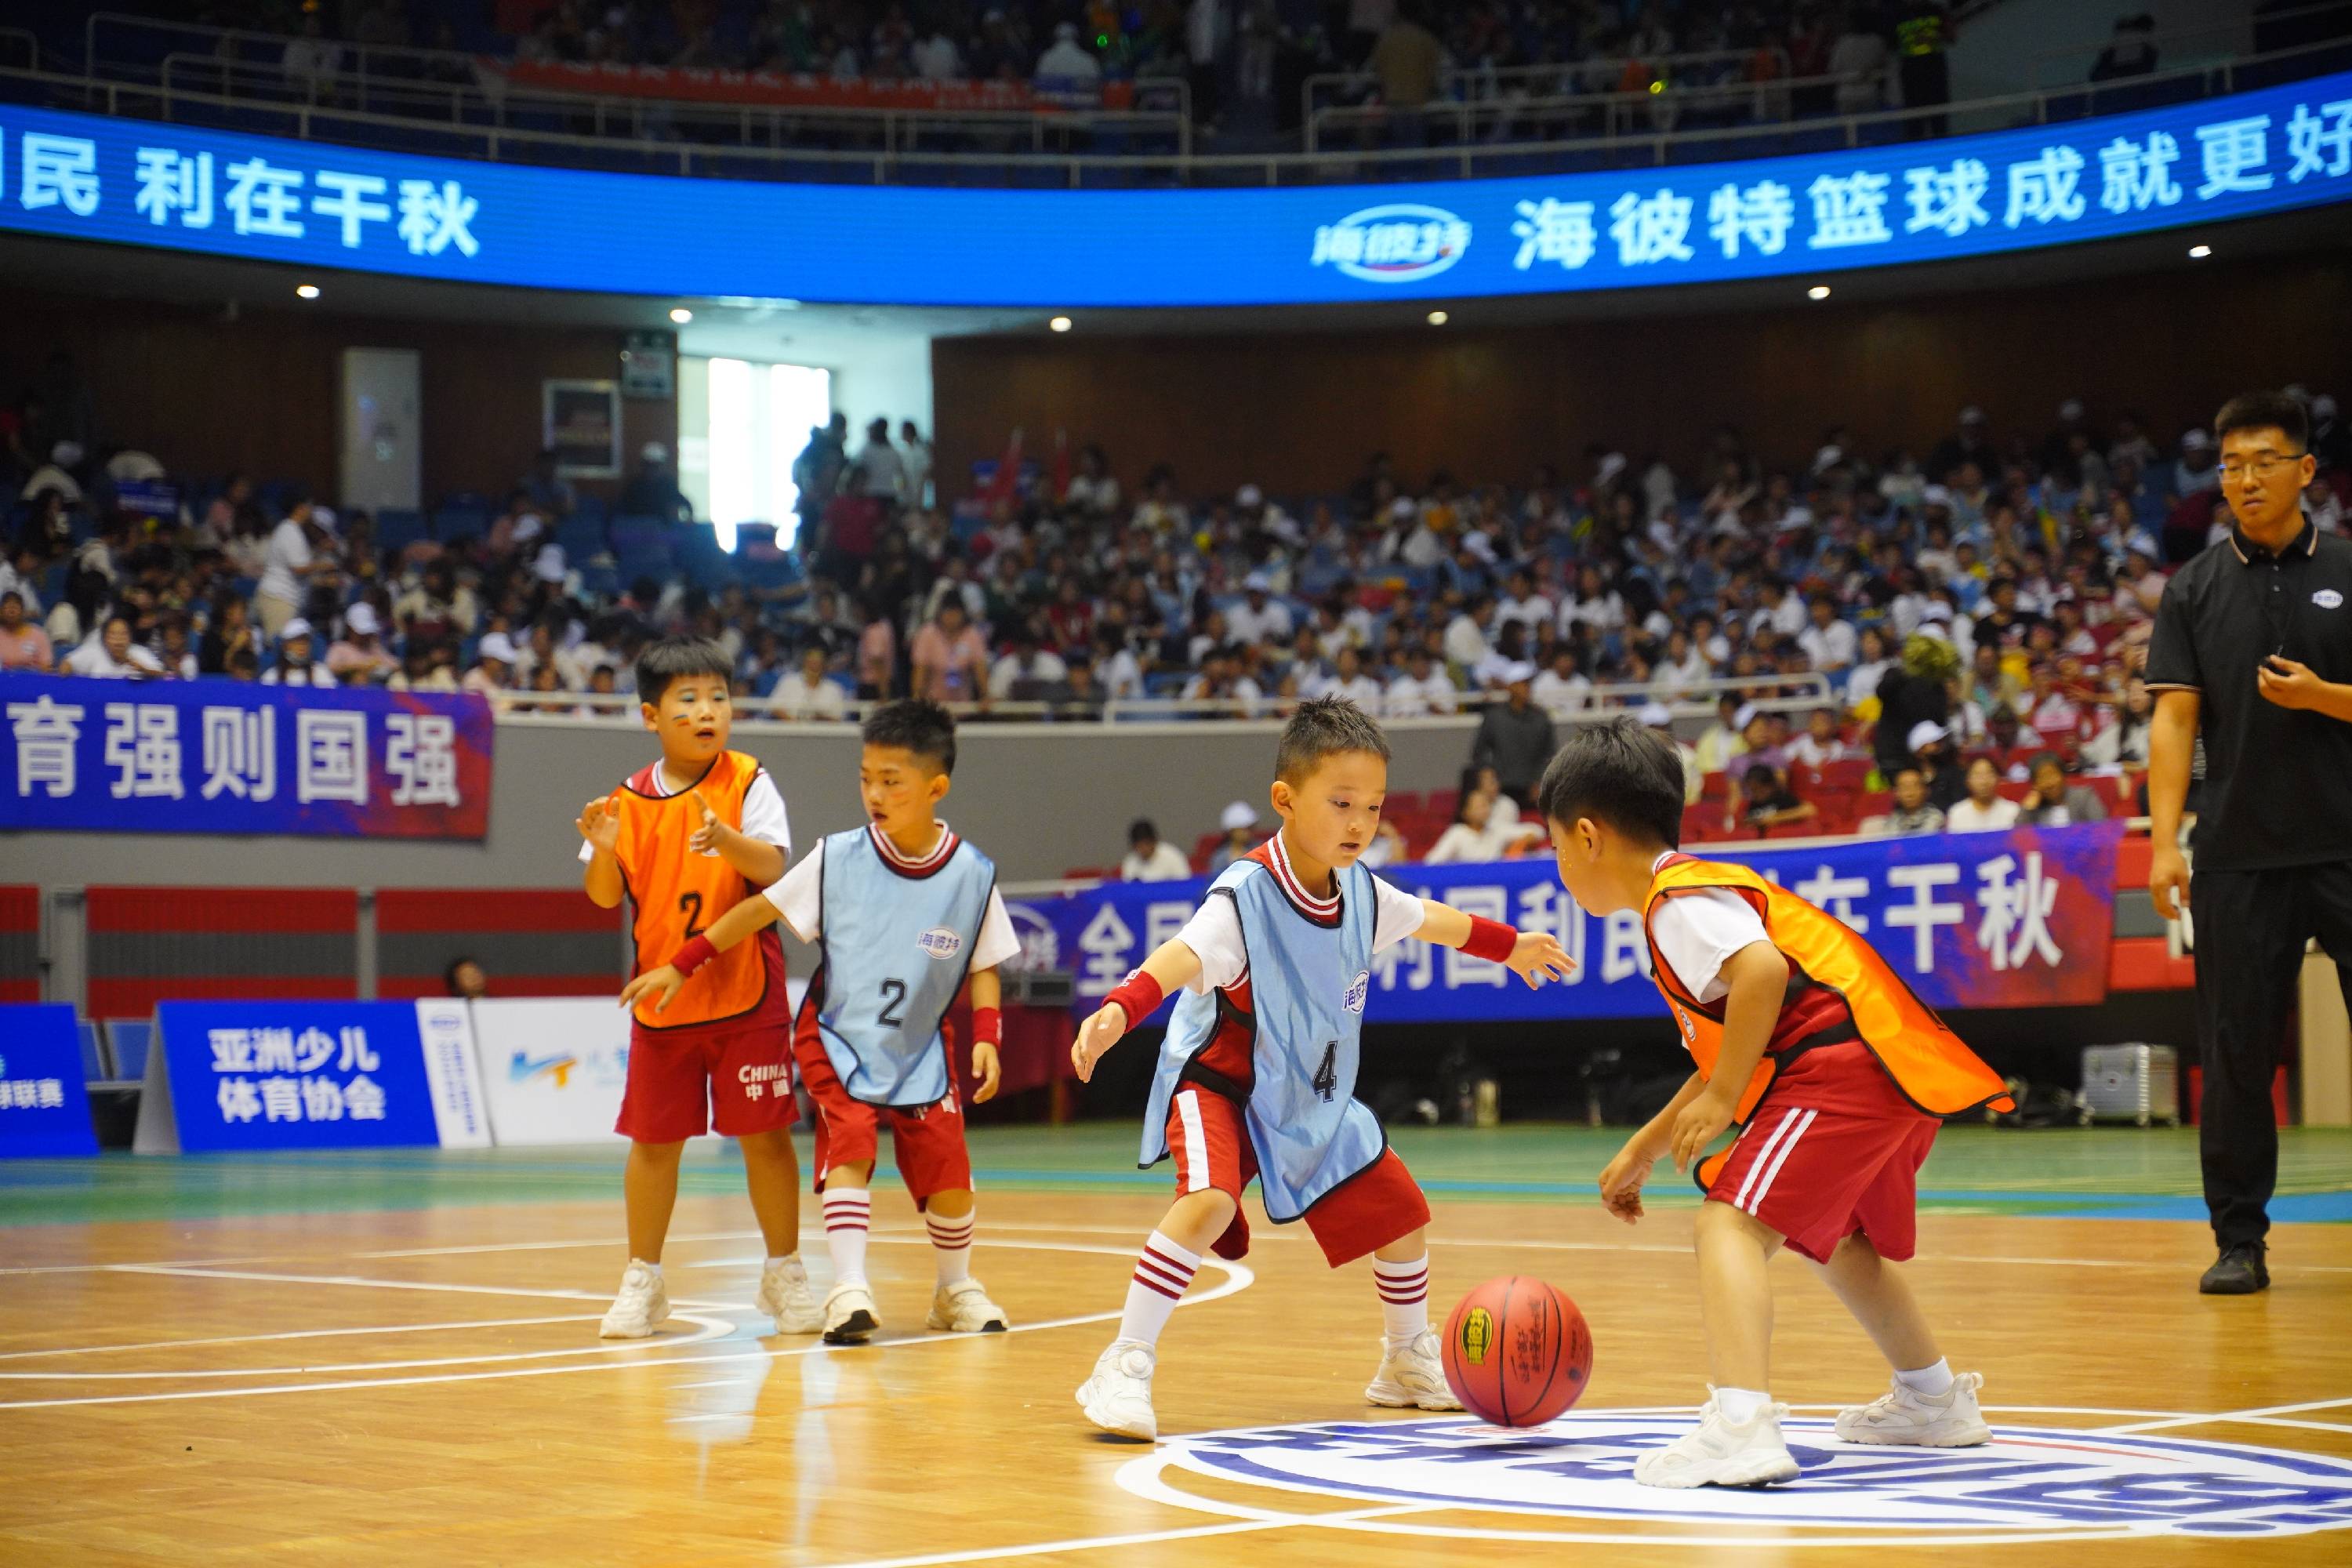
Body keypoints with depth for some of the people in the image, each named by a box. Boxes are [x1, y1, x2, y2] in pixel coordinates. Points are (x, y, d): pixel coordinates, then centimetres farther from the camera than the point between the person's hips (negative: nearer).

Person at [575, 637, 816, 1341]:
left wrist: (727, 839, -34)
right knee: (653, 1140, 7)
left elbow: (772, 866, -15)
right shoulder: (630, 800, 3)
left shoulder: (748, 783, -3)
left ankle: (784, 1272, 15)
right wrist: (604, 851, -20)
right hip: (662, 999, 2)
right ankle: (642, 1281, 18)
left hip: (746, 993, -2)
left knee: (765, 1133, 1)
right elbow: (606, 896, 0)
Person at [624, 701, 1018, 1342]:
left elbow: (983, 968, 1)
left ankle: (956, 1290, 23)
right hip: (837, 1039, -1)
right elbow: (762, 908, -3)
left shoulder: (972, 876, -10)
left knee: (949, 1177, -2)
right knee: (850, 1146, -22)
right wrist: (680, 965, -3)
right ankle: (849, 1291, -22)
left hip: (921, 1049, 1)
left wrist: (986, 1038, -13)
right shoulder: (837, 859, -11)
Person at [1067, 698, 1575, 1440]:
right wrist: (1116, 1011, -67)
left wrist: (1511, 945, 33)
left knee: (1402, 1214, 11)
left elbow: (1428, 919, 16)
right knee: (1208, 1203, -32)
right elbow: (1181, 957, -47)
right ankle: (1123, 1367, -22)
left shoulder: (1361, 891, -5)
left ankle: (1409, 1361, 37)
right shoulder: (1244, 898, -28)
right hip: (1222, 1084, -7)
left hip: (1316, 1097, 7)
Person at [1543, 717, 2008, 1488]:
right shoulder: (1707, 887, 25)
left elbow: (1762, 968, -27)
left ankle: (1742, 1422, -38)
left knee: (1732, 1224, -19)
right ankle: (1933, 1400, 51)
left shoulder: (1678, 901, -7)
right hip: (1901, 1076, 11)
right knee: (1838, 1240, 32)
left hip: (1843, 1068, -11)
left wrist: (1724, 1098, -21)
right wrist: (1644, 1148, 35)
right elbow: (1726, 1058, 31)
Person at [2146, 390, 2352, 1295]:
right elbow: (2174, 719, 2)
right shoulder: (2195, 591, 7)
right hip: (2238, 856, 1)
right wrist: (2164, 840, -6)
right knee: (2236, 1052, 4)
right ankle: (2239, 1242, 12)